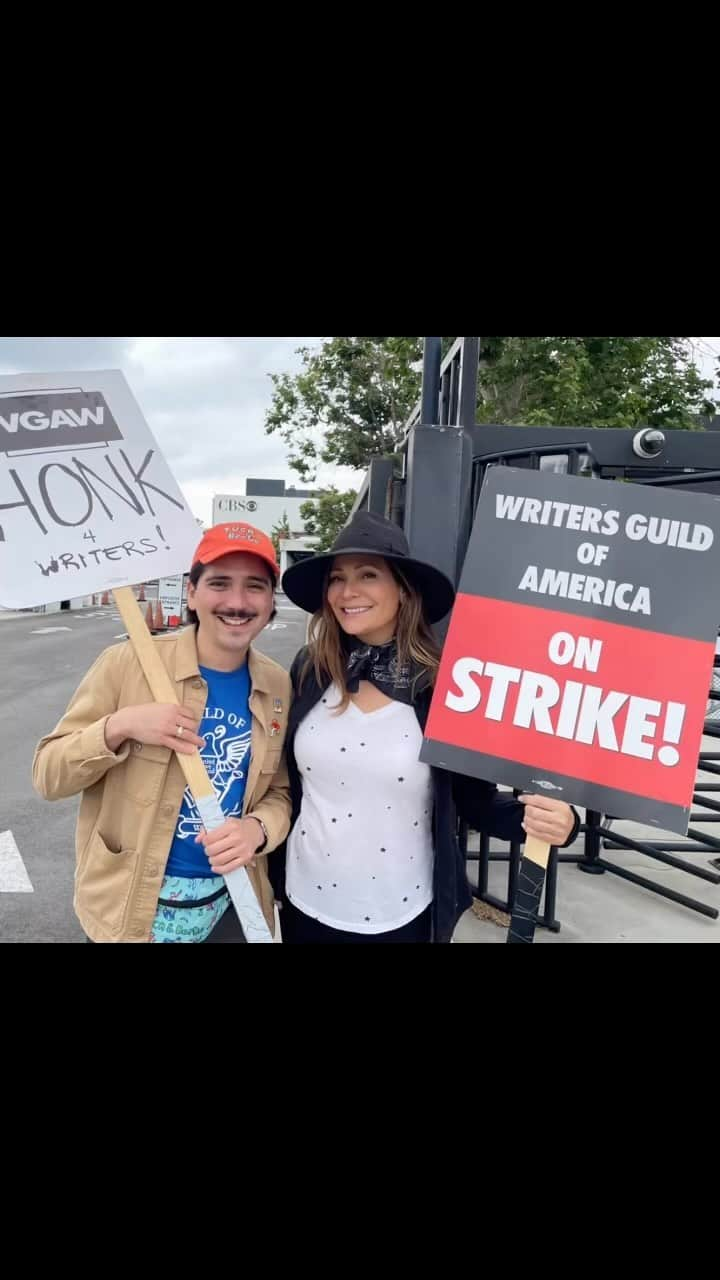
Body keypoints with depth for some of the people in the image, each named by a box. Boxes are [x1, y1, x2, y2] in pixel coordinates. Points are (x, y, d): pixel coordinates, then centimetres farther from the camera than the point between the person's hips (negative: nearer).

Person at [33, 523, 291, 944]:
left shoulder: (279, 687, -4)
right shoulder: (128, 664, -14)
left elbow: (282, 792, 5)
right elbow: (48, 777, -9)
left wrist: (258, 828, -16)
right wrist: (117, 726, -26)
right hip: (129, 907, -2)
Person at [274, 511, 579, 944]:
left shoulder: (444, 685, -14)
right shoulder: (308, 670, -6)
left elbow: (476, 798, -7)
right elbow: (285, 778, 4)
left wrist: (543, 818, -25)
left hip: (400, 916, -2)